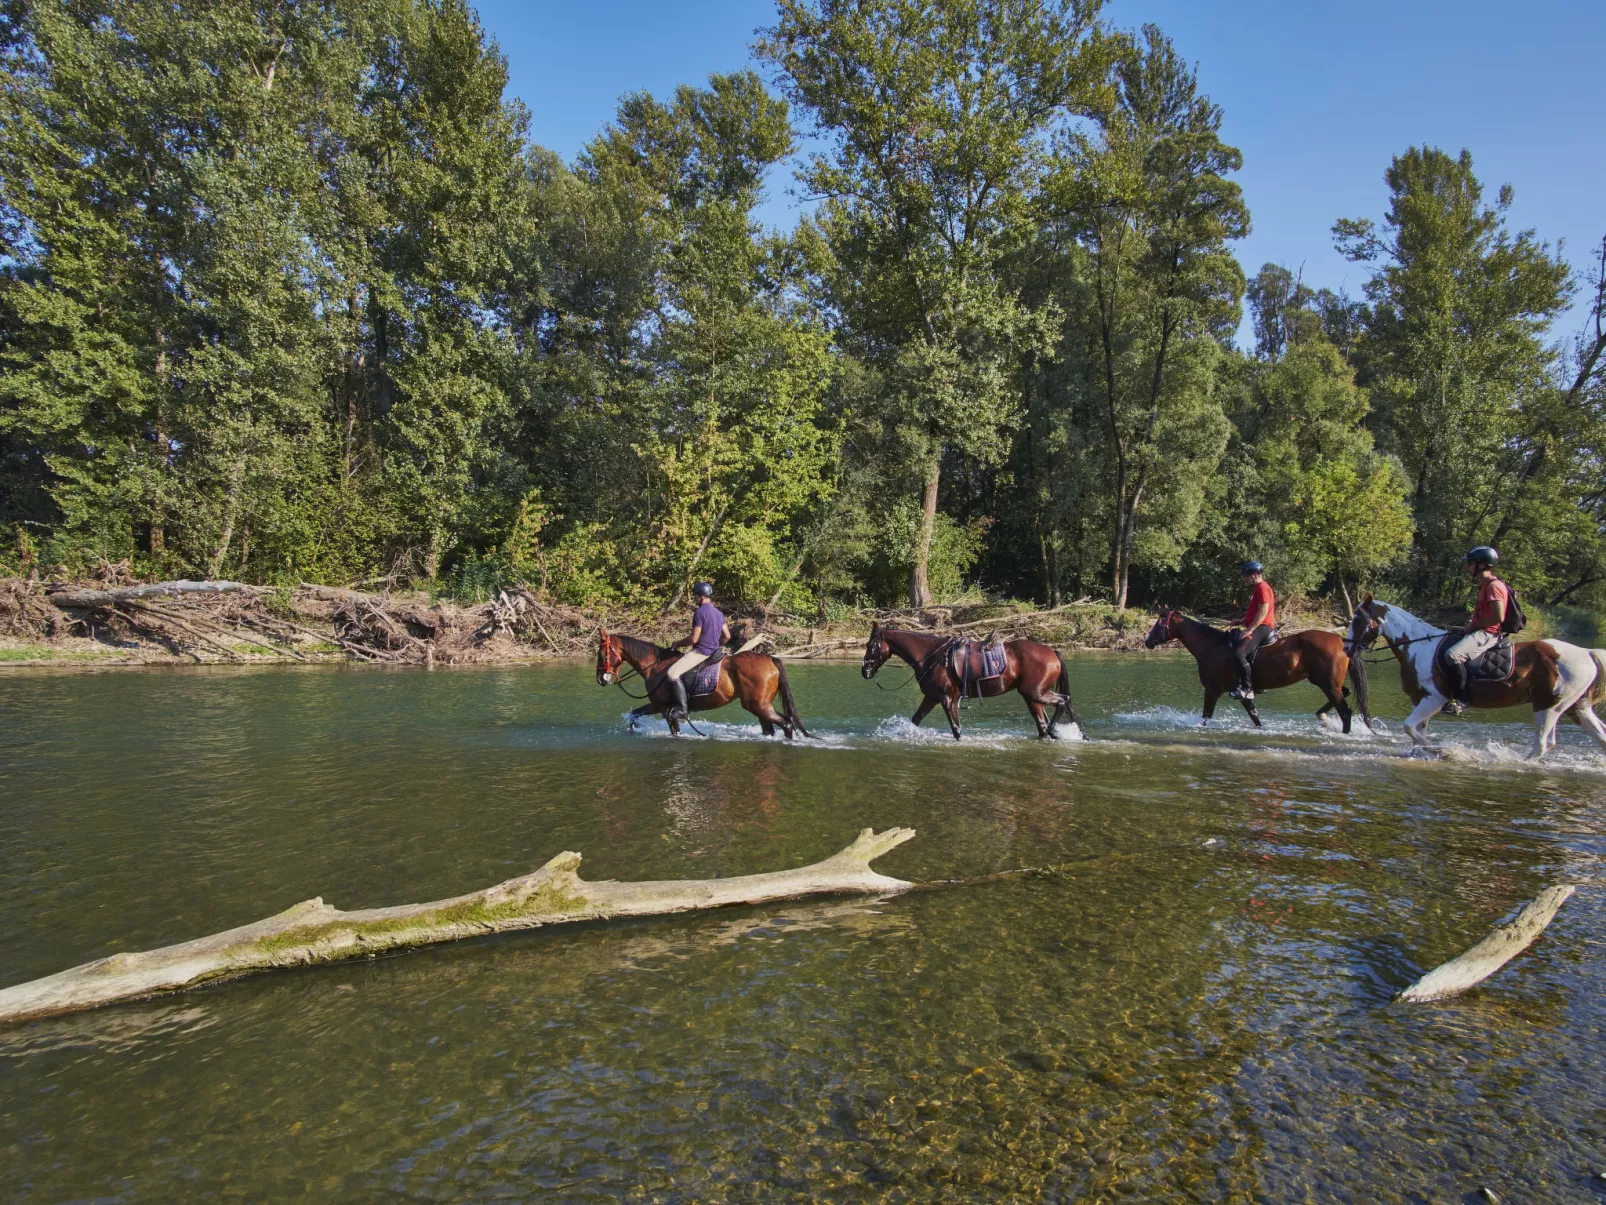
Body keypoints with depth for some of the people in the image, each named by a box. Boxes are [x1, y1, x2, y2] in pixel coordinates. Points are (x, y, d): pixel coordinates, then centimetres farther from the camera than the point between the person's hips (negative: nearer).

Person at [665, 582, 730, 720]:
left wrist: (678, 644, -3)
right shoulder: (718, 613, 11)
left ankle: (682, 709, -23)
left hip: (701, 652, -10)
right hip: (713, 652, 10)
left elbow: (694, 639, -18)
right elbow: (727, 636, 13)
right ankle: (690, 703, 27)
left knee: (673, 673, -18)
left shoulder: (700, 612, -15)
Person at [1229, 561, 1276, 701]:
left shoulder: (1262, 588, -10)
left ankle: (1247, 689, -30)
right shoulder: (1256, 589, 22)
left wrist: (1250, 629, -22)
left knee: (1239, 653, -28)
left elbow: (1263, 612, -19)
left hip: (1261, 628, -11)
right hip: (1257, 628, 11)